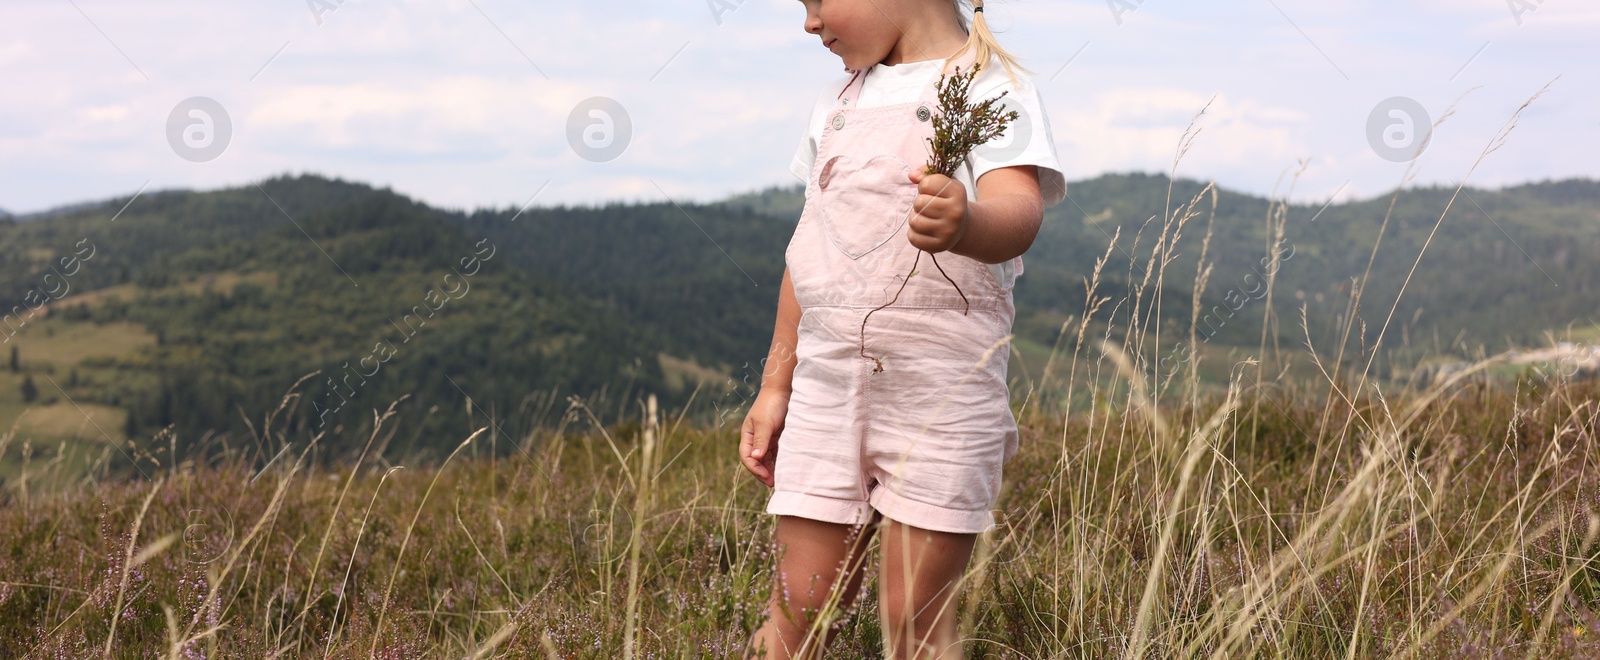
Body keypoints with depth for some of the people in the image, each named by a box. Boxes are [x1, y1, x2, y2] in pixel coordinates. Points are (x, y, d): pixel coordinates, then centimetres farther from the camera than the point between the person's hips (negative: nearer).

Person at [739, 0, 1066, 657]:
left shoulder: (991, 90, -5)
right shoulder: (837, 101, 16)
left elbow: (1019, 210, -23)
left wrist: (964, 225, -46)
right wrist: (776, 383, 20)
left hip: (941, 389, -5)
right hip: (825, 387, 5)